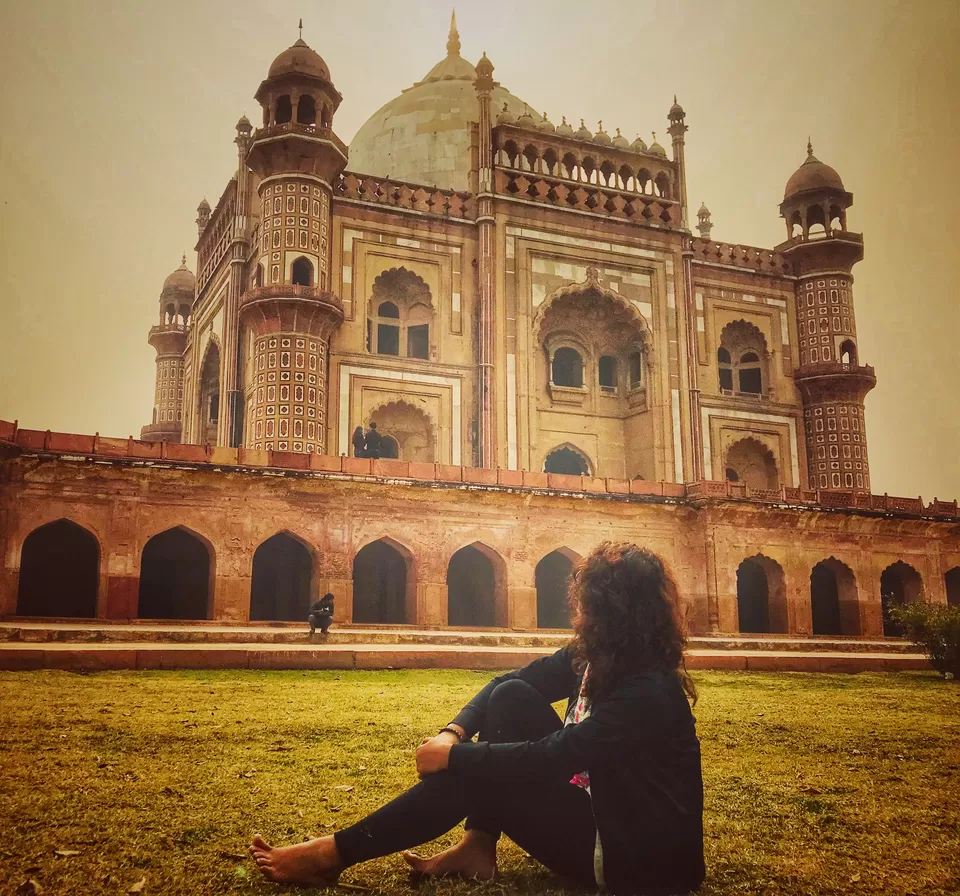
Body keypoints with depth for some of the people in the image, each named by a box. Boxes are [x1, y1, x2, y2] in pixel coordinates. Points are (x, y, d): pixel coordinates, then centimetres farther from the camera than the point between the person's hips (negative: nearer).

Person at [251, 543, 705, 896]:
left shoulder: (648, 692, -27)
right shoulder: (593, 656, -1)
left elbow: (548, 757, -29)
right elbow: (515, 679, 2)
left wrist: (452, 755, -20)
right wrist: (455, 731, -15)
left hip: (644, 854, -8)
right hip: (597, 802, 8)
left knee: (471, 778, -15)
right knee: (511, 698, -5)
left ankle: (334, 854, -4)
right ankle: (476, 848, -1)